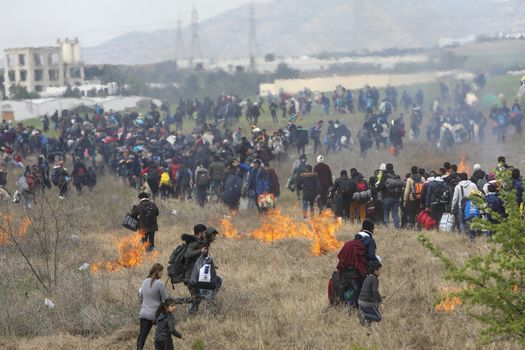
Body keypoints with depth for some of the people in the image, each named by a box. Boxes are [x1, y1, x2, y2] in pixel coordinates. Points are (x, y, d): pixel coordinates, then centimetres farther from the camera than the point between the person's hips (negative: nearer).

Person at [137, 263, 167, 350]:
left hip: (144, 313, 5)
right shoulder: (159, 284, -13)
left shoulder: (145, 282, 5)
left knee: (142, 336, 4)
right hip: (155, 314, -5)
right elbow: (165, 300, -8)